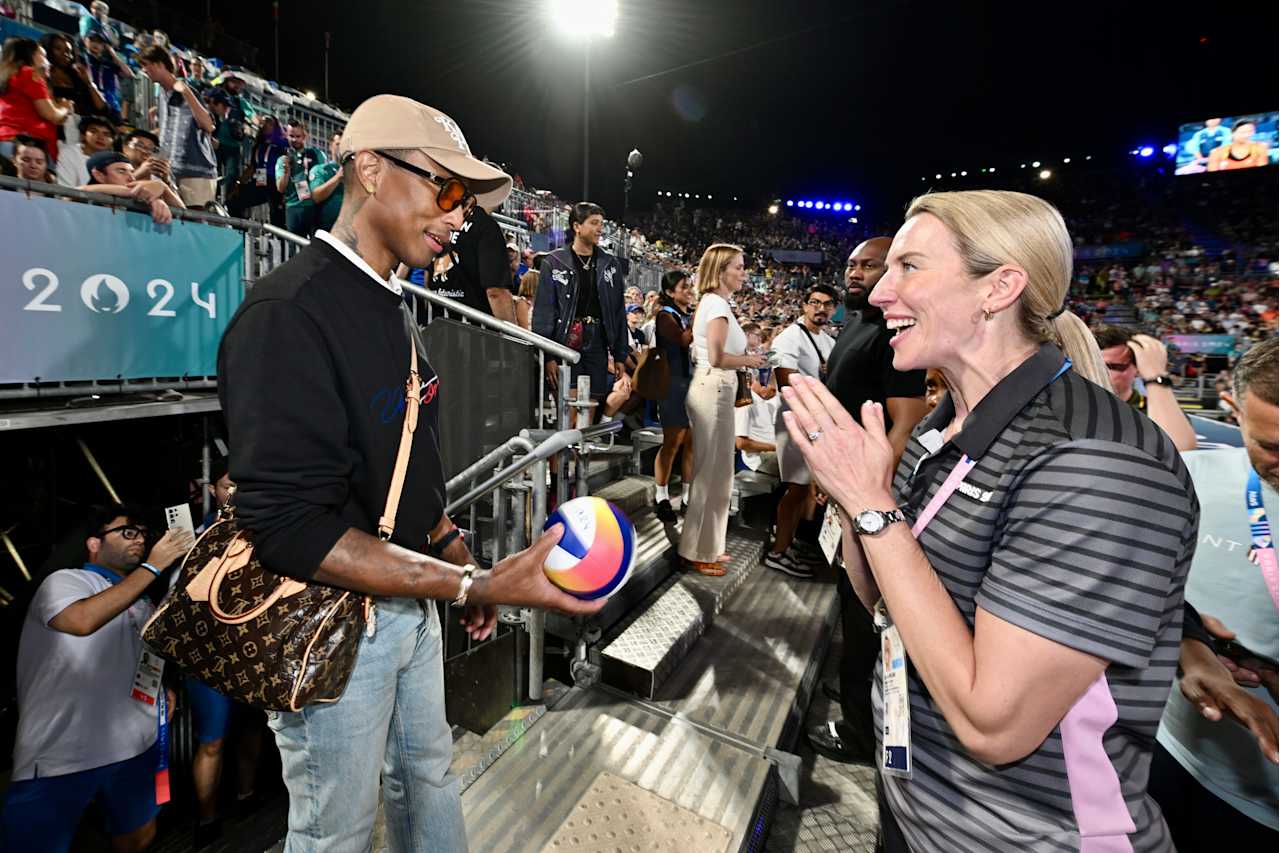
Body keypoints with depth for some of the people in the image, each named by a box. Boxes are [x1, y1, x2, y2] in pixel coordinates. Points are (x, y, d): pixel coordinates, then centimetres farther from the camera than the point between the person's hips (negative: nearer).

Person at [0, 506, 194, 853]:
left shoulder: (143, 602, 14)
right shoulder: (65, 581, -8)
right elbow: (83, 620, -31)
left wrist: (161, 690, 8)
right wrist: (152, 566, -26)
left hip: (134, 746, 7)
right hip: (60, 755, -7)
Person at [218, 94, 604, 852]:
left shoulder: (393, 307, 7)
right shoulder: (290, 313, -23)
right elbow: (292, 529, -28)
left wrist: (463, 561, 10)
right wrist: (475, 585, -31)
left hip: (410, 602, 8)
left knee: (428, 778, 26)